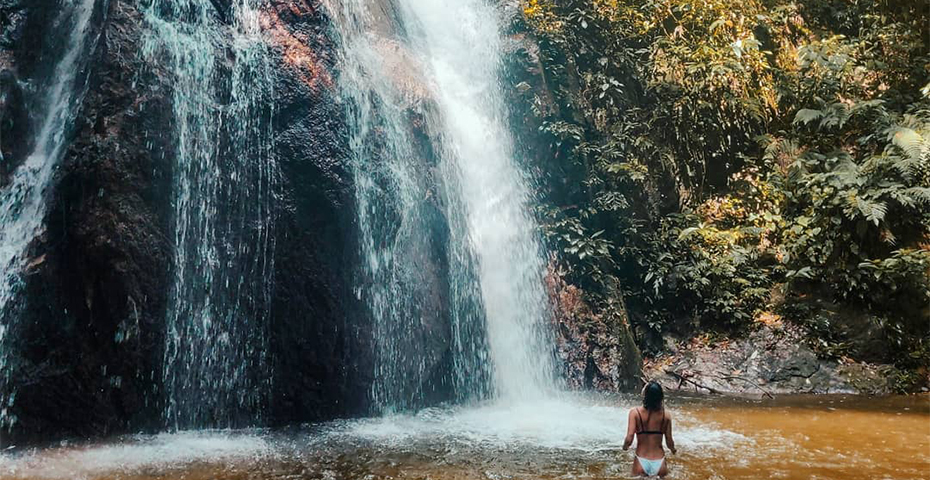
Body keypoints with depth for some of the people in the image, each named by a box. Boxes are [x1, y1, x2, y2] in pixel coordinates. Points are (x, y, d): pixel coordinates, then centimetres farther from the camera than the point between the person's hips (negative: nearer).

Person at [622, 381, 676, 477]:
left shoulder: (635, 412, -10)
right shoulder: (666, 415, -4)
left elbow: (629, 439, -15)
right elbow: (669, 442, 2)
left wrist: (625, 446, 8)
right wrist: (673, 450, 25)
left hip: (641, 463, -1)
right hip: (660, 464, 1)